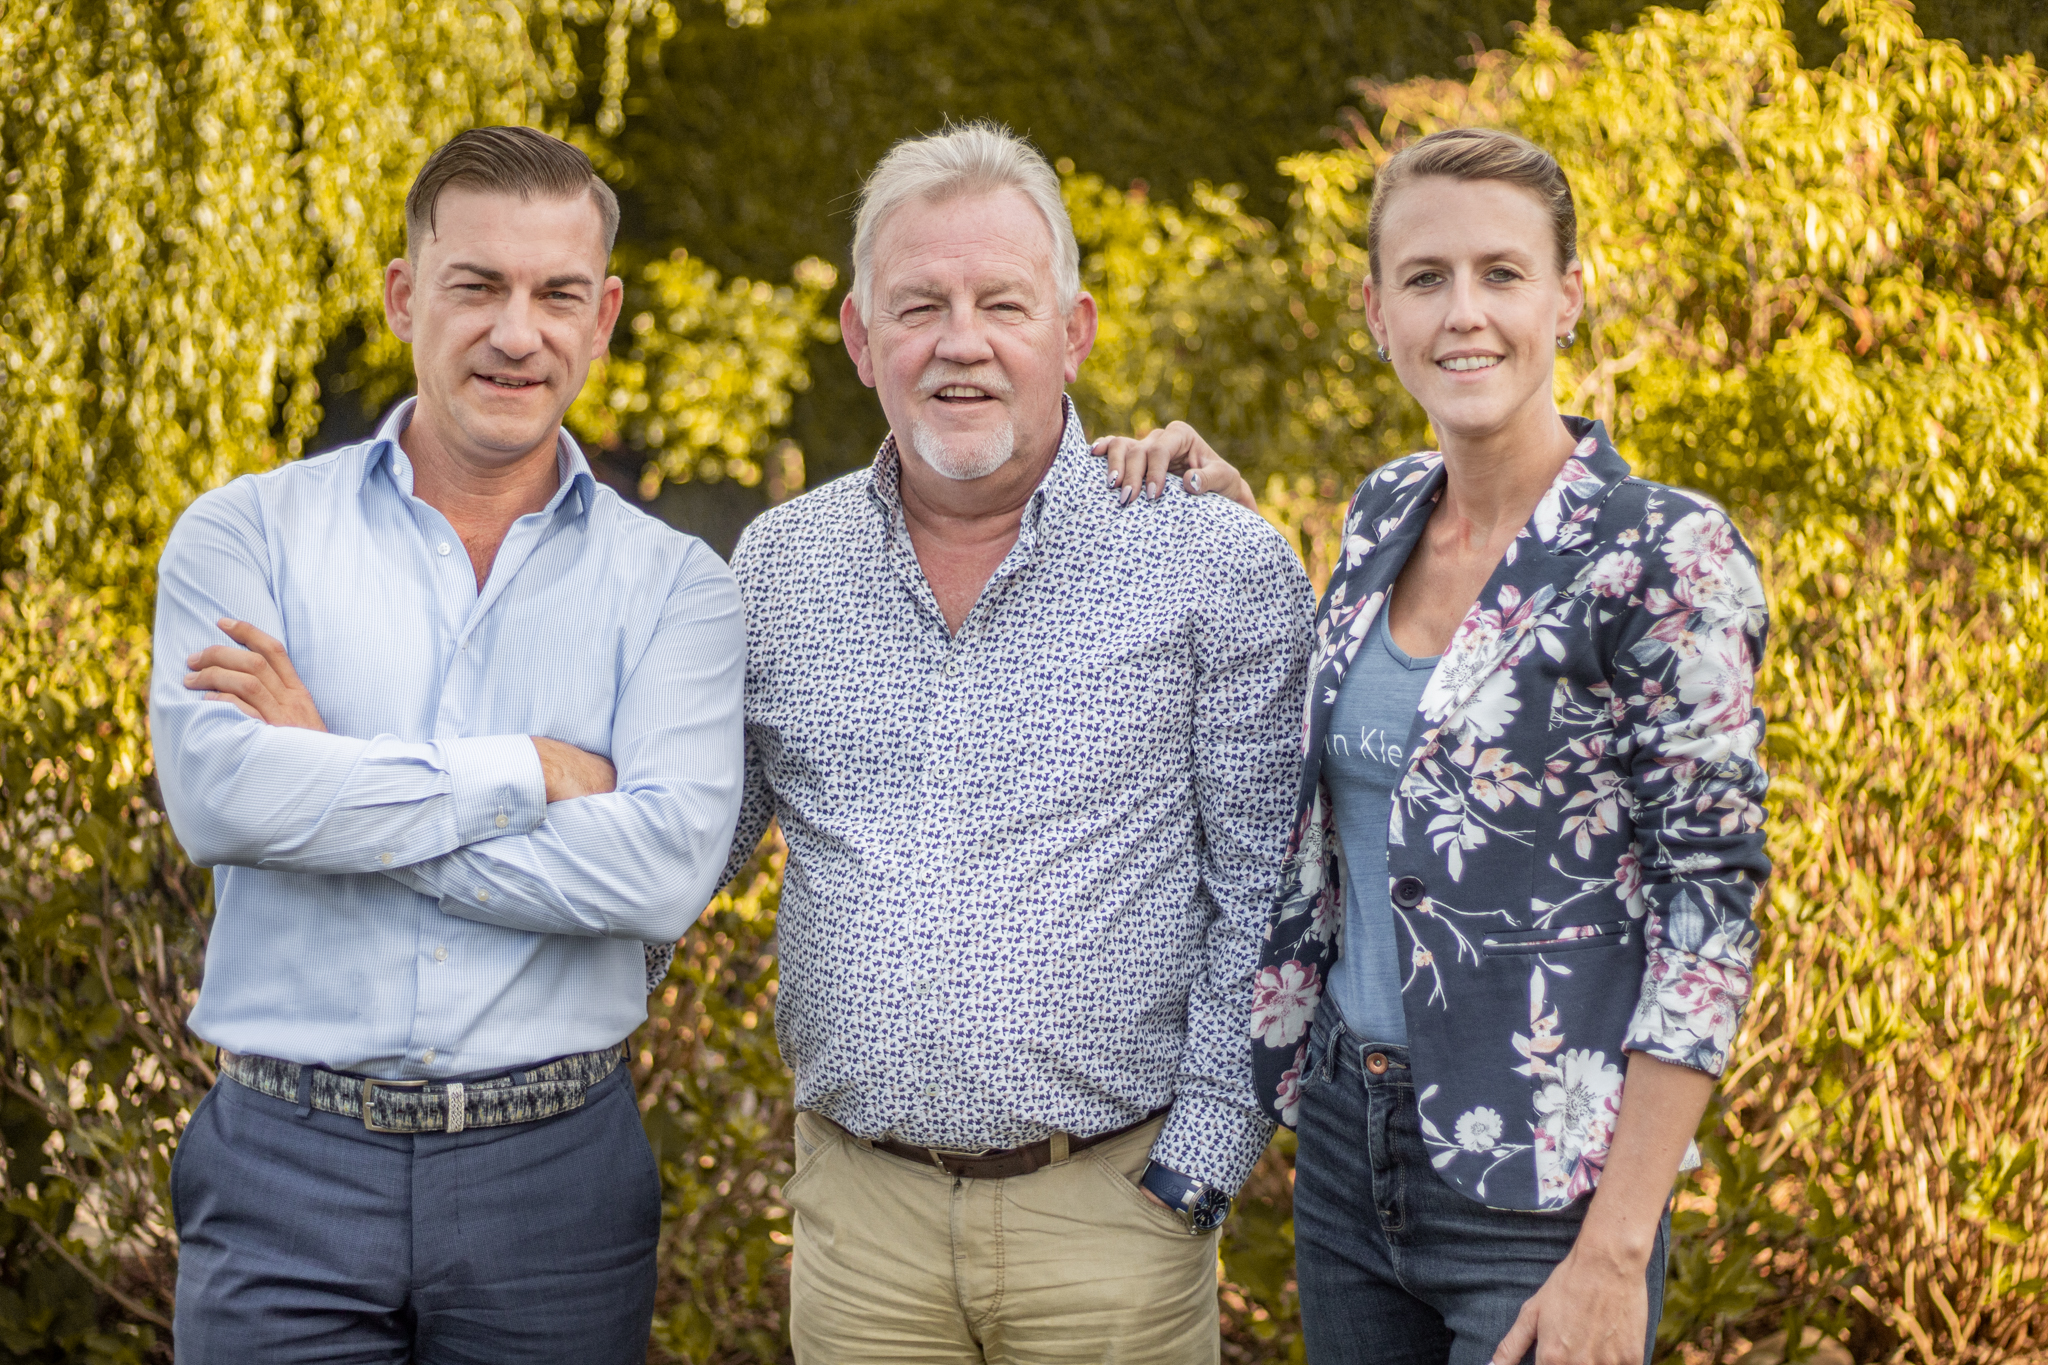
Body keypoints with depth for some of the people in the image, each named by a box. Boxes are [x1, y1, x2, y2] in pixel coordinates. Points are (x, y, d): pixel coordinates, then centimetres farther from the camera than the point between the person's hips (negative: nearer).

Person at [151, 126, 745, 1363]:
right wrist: (527, 772, -12)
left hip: (554, 1173, 1)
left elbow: (667, 868, -14)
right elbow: (219, 793, -15)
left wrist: (334, 788, -12)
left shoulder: (673, 587, 2)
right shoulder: (247, 535, 3)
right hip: (289, 1169, 0)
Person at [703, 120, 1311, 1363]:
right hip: (858, 1207, 3)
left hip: (1108, 1205, -3)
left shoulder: (1223, 567, -4)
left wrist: (1197, 1169, -8)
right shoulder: (778, 566, 5)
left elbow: (1268, 899, -4)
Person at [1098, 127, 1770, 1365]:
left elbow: (1711, 903, -15)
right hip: (1348, 1142, 6)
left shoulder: (1666, 555, -13)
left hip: (1535, 1188, -6)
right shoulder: (1386, 514, 6)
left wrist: (1615, 1251, -19)